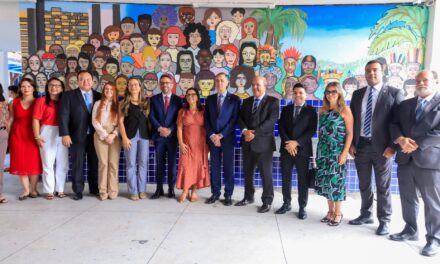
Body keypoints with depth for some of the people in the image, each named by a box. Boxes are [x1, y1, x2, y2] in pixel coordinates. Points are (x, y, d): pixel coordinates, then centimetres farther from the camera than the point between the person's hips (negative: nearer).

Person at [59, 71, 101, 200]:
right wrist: (65, 134, -14)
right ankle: (78, 191, 15)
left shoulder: (99, 96, 8)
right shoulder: (69, 95, 2)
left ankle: (94, 189, 24)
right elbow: (63, 115, -5)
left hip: (95, 136, 2)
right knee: (77, 165, 4)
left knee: (94, 164, 10)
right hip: (77, 136, -2)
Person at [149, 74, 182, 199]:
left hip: (172, 136, -1)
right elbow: (151, 116, 1)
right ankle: (159, 189, 13)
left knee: (172, 163, 3)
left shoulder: (178, 100, 6)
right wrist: (160, 128, -13)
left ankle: (171, 189, 12)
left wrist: (170, 130, -12)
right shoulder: (154, 99, 9)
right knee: (159, 163, 6)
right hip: (159, 136, 1)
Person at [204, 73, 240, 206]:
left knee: (228, 167, 3)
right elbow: (206, 119, 7)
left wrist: (221, 135, -12)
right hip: (213, 138, 3)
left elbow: (234, 119, -7)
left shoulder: (234, 99, 0)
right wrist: (212, 135, -7)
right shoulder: (210, 99, 11)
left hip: (227, 138, -3)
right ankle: (215, 193, 16)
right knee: (214, 166, 7)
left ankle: (228, 195, 12)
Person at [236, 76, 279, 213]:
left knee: (266, 174, 1)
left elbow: (271, 120, -14)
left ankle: (267, 201, 14)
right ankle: (248, 197, 29)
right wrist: (245, 131, -14)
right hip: (247, 142, 5)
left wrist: (255, 132, -19)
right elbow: (240, 118, 6)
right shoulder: (246, 101, 14)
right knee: (247, 172, 13)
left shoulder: (273, 101, -2)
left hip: (263, 142, -5)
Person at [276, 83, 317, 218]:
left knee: (303, 179, 2)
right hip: (286, 148, 3)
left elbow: (312, 130, -6)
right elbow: (280, 127, 4)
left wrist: (296, 142, -15)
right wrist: (287, 143, -10)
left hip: (302, 149, -3)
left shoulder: (311, 110, 4)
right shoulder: (286, 109, 13)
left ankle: (302, 207, 12)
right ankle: (286, 204, 20)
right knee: (286, 178, 7)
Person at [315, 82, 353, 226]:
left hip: (337, 152, -5)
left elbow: (350, 133, -8)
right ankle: (330, 211, 21)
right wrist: (319, 150, 8)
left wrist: (345, 152, -15)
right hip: (323, 151, 5)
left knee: (336, 180, 0)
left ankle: (338, 213, 14)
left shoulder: (345, 110, -5)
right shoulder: (322, 110, 10)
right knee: (325, 180, 7)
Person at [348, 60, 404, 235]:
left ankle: (384, 221, 19)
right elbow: (352, 120, 10)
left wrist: (392, 146, -12)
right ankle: (366, 215, 31)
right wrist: (351, 143, 3)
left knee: (383, 187, 5)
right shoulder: (357, 94, 10)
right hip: (360, 146, 4)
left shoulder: (394, 93, -2)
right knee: (364, 185, 14)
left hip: (381, 147, -4)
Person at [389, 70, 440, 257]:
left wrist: (416, 144, -17)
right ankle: (410, 230, 29)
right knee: (408, 199, 14)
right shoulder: (405, 104, 15)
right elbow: (394, 125, 8)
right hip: (405, 159, 5)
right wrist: (400, 139, -12)